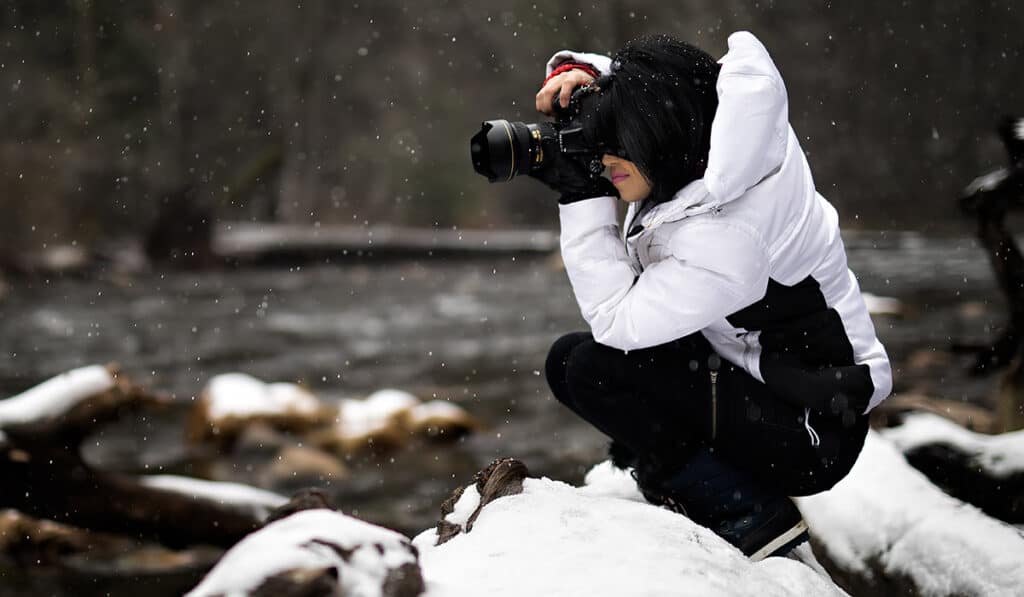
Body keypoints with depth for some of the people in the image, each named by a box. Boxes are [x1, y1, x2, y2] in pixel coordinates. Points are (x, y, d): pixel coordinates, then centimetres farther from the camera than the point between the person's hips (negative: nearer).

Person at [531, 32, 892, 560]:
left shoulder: (727, 239, -32)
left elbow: (614, 320, -23)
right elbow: (629, 88, 12)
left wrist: (582, 199, -19)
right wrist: (575, 71, -10)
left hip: (810, 441, -9)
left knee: (582, 366, -19)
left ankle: (749, 514, -10)